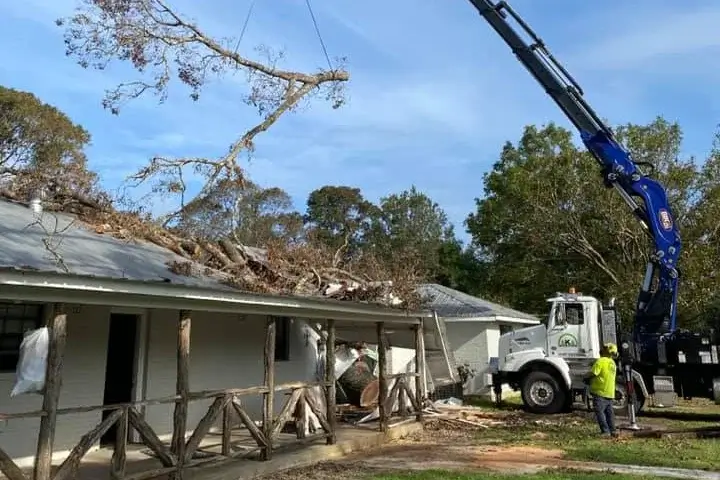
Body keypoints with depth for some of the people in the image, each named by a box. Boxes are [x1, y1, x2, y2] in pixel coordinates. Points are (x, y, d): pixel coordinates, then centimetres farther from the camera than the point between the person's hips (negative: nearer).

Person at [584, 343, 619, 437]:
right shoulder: (613, 363, 14)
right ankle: (612, 431, 16)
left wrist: (586, 377, 2)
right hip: (610, 393, 8)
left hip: (600, 392, -8)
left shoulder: (601, 361, -15)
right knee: (609, 412, 14)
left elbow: (592, 373, -18)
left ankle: (605, 431, -9)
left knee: (599, 411, -5)